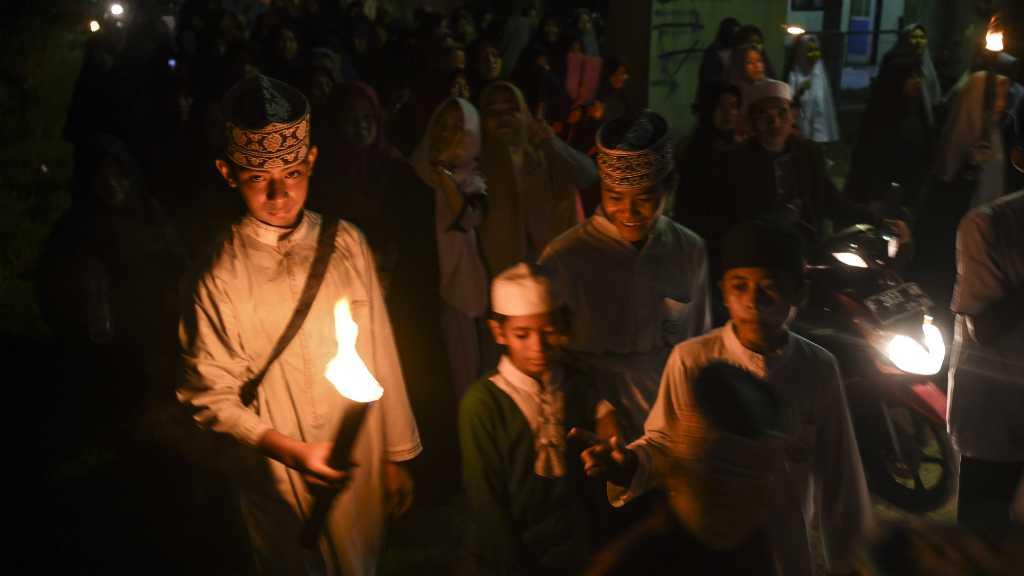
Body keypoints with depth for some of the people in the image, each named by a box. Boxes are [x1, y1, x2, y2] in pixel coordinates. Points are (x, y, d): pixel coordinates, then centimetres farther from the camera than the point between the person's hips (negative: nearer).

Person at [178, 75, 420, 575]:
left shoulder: (346, 243, -7)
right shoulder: (221, 275, -16)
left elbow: (379, 352, -2)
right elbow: (208, 396, -11)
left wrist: (397, 456, 4)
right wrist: (292, 452, -22)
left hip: (362, 468, 3)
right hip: (280, 481, -3)